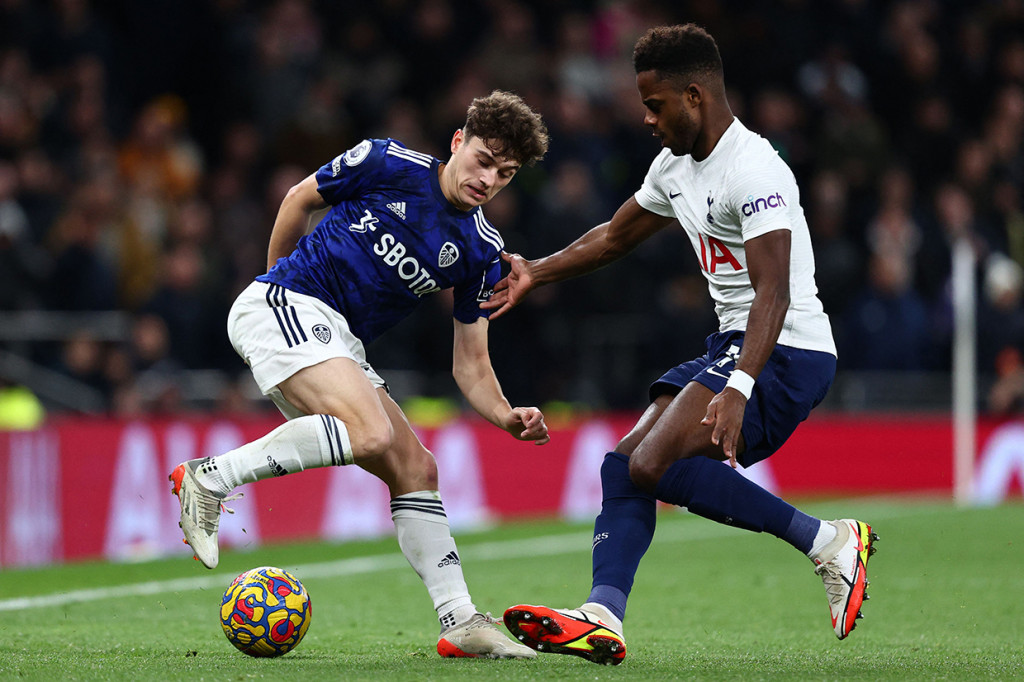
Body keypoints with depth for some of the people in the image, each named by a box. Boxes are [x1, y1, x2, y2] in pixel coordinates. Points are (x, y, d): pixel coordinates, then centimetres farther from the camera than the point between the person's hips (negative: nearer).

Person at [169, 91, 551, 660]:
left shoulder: (481, 252, 7)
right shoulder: (389, 165, -7)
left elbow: (470, 363, 10)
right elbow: (300, 198, 10)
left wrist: (507, 416, -9)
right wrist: (279, 277, 19)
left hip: (337, 346, 7)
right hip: (282, 307, -7)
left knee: (415, 469, 0)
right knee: (371, 433, -29)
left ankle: (461, 622, 4)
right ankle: (209, 479, -20)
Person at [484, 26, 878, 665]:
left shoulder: (753, 169, -18)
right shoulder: (675, 166, 12)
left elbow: (774, 291, -29)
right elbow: (616, 236, 31)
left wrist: (738, 389, -39)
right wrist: (534, 272, 28)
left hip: (788, 351, -10)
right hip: (733, 346, 10)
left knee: (656, 464, -22)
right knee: (624, 463, 1)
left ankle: (828, 541, -17)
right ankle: (603, 618, -8)